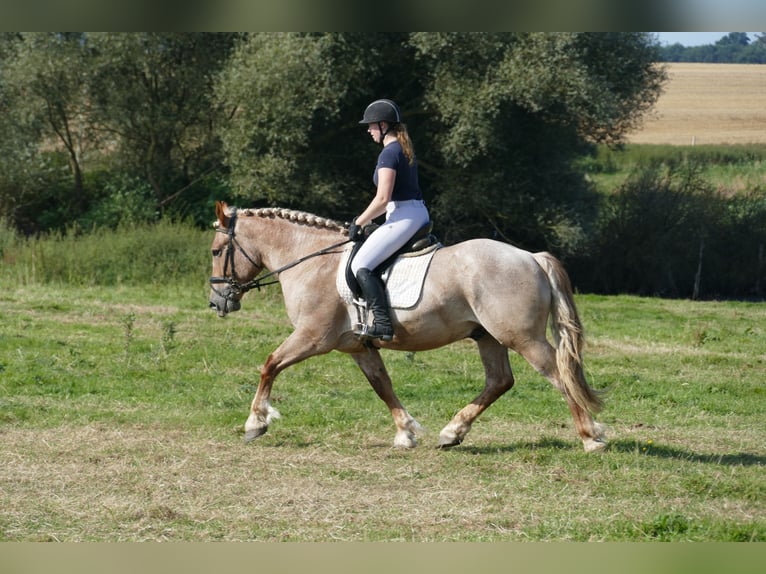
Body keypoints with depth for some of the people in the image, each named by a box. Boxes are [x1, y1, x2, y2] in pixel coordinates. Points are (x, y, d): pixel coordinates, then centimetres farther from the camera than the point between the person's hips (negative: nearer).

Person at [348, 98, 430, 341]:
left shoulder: (389, 153, -13)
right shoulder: (405, 150, 18)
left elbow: (383, 199, -20)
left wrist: (359, 223, -8)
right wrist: (366, 219, 22)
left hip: (404, 216, -11)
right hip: (420, 212, 11)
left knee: (361, 265, -14)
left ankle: (381, 323, -24)